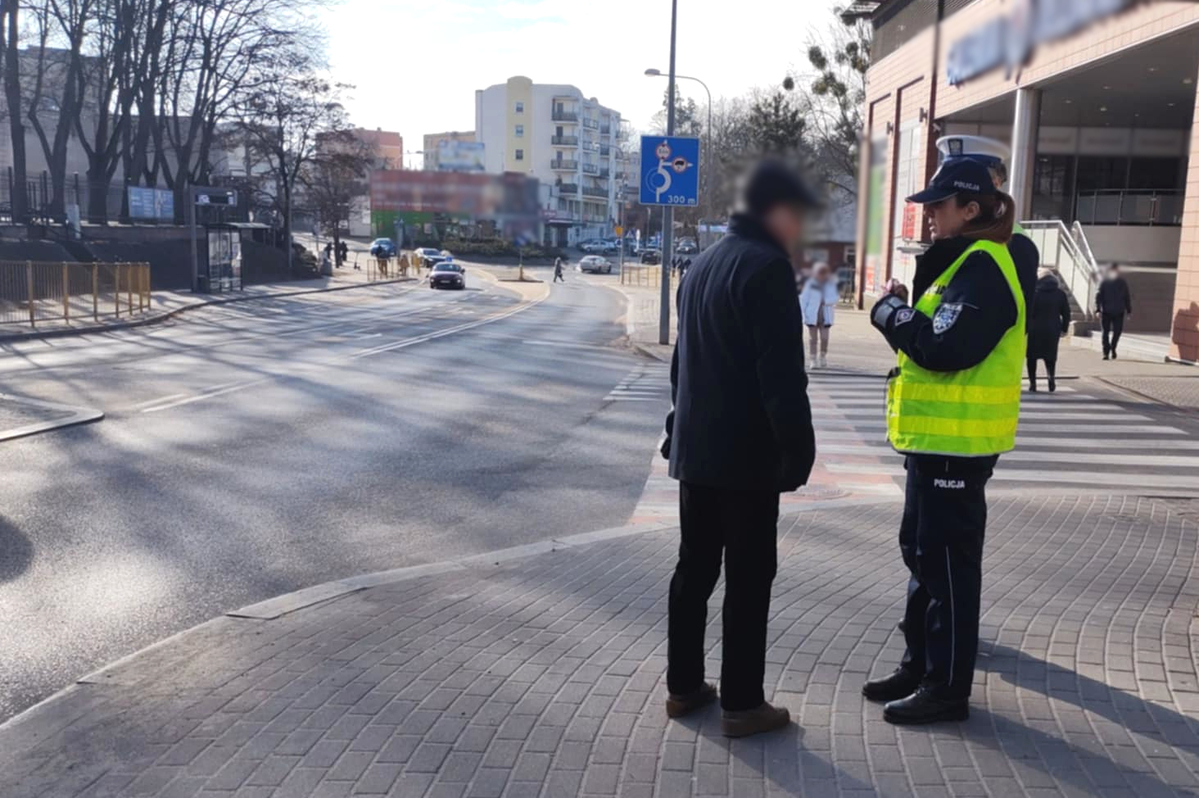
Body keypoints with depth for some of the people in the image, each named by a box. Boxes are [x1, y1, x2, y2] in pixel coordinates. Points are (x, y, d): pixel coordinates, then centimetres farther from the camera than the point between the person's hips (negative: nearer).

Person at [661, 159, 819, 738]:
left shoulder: (704, 263, 15)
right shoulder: (766, 267, -14)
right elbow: (782, 374, -20)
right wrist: (798, 450, -15)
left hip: (695, 449, 9)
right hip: (746, 454, -9)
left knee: (694, 568, 14)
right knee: (748, 578, 1)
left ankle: (683, 686, 23)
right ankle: (741, 704, 9)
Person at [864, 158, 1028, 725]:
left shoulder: (981, 268, -16)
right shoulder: (962, 264, 17)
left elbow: (946, 347, -26)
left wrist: (890, 312, -14)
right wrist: (903, 313, 3)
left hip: (956, 444, -10)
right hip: (936, 440, 10)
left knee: (948, 562, -2)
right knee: (922, 553, 17)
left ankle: (947, 687, 10)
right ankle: (920, 664, 30)